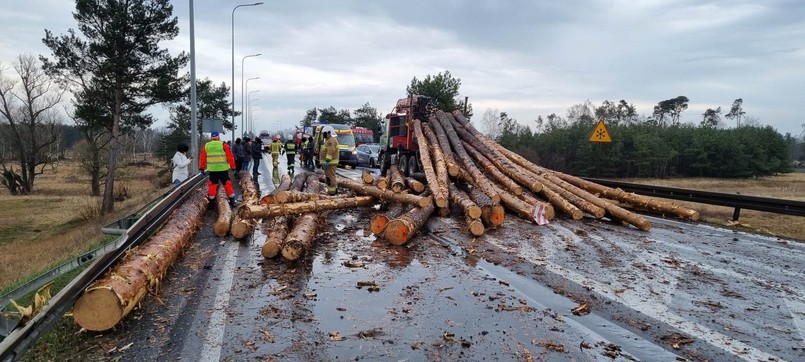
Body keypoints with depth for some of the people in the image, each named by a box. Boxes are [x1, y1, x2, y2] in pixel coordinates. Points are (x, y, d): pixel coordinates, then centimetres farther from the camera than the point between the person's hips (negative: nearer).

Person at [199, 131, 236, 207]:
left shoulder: (206, 146, 5)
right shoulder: (223, 145, -4)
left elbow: (202, 158, 10)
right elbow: (230, 157, -5)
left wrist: (202, 168, 18)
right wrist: (233, 167, 2)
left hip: (212, 170, 2)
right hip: (223, 169, -2)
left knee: (212, 185, 9)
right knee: (227, 184, 6)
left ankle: (211, 202, 13)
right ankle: (232, 201, 9)